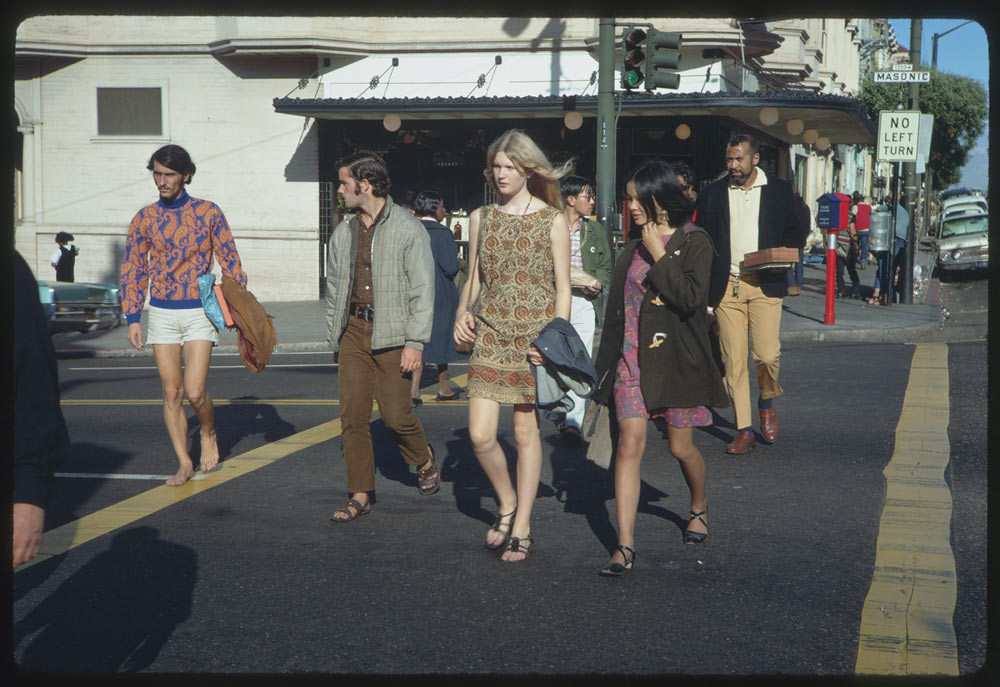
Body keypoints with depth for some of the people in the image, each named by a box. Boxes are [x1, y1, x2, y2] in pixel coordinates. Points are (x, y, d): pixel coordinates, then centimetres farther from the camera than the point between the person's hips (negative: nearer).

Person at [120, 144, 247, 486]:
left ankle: (209, 433, 19)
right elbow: (132, 271, 6)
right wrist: (132, 319, -1)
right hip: (161, 314, 2)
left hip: (199, 312, -2)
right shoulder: (144, 219, 3)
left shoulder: (208, 213, -2)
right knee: (171, 392, 3)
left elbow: (230, 262, 3)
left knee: (194, 391, -12)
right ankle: (184, 463, 13)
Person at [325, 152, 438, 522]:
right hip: (353, 329, 5)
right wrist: (335, 335, 13)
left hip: (392, 332, -5)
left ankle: (424, 461, 26)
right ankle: (360, 494, 8)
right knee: (352, 414, 0)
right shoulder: (342, 233, 12)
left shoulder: (408, 229, -5)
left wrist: (415, 342, -11)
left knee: (395, 413, -4)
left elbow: (422, 289, -6)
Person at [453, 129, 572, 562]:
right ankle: (507, 504, 20)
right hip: (490, 334, 3)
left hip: (535, 334, -3)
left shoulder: (551, 220, 1)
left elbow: (563, 288, 1)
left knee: (526, 432, 2)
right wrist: (462, 313, -2)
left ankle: (521, 528, 14)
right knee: (480, 435, -7)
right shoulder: (481, 218, 10)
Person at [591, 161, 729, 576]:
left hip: (675, 359, -3)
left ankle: (699, 508, 39)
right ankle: (625, 545, -10)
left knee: (681, 446, 7)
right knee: (630, 443, -8)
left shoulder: (694, 241, -4)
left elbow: (691, 298, -18)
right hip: (631, 358, 3)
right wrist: (607, 361, 17)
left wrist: (659, 255, -16)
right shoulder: (633, 248, 11)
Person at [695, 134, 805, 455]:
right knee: (733, 360, 0)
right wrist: (703, 288, 1)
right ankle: (743, 430, 8)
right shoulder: (712, 194, 9)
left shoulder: (779, 190, 8)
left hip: (764, 284, -1)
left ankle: (767, 403, 19)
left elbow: (795, 233, 13)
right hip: (725, 286, 1)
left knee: (766, 354, -13)